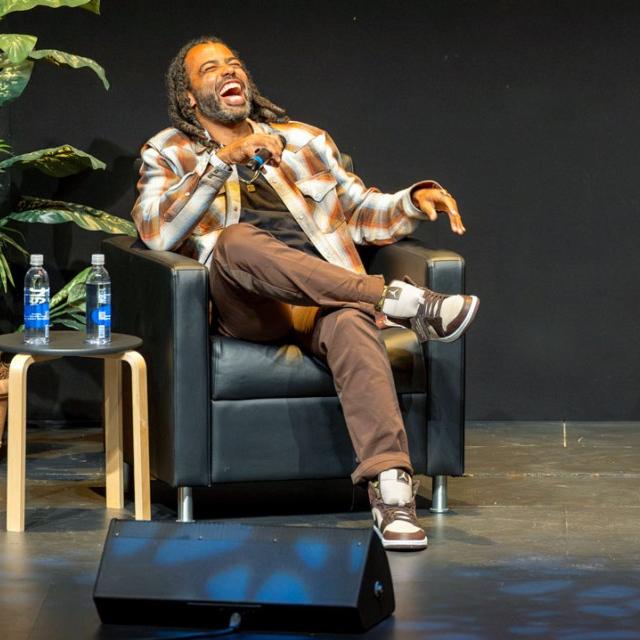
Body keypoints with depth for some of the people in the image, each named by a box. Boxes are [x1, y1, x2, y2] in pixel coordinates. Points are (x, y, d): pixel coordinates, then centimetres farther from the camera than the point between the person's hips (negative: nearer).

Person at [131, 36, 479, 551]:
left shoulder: (305, 140, 27)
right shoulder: (168, 155, 17)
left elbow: (362, 213, 28)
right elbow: (157, 231, -3)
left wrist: (416, 200, 6)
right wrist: (223, 160, -12)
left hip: (325, 301, 2)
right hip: (247, 309, -1)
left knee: (351, 322, -37)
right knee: (237, 241, -37)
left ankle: (391, 488, -53)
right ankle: (397, 300, -35)